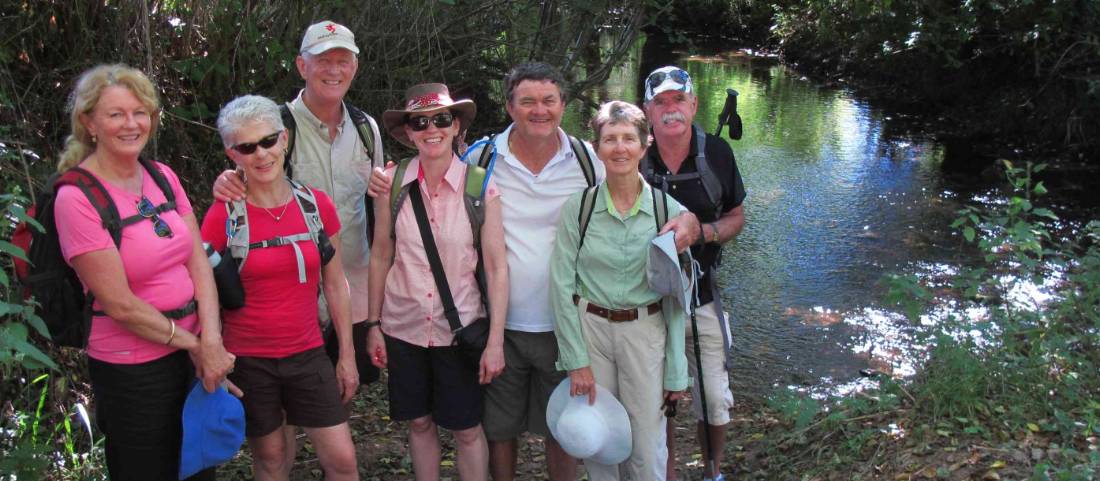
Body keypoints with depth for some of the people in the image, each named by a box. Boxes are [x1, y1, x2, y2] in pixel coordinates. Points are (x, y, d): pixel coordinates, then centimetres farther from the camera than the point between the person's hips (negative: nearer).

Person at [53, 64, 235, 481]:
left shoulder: (162, 177, 3)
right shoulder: (77, 199, -16)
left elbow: (199, 262, 0)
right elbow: (120, 304, -18)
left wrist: (212, 341, -13)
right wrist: (195, 345, -11)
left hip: (193, 351, 6)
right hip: (132, 370, -6)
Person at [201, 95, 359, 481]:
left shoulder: (317, 205, -2)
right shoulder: (222, 216, -8)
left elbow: (335, 284, 5)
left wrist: (347, 355, 6)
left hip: (307, 355, 2)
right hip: (248, 361, -2)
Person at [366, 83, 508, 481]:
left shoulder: (481, 187, -10)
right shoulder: (393, 183, -5)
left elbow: (496, 267, -8)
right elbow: (380, 257, 3)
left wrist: (496, 340, -9)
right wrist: (374, 324, 4)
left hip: (461, 329, -2)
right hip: (404, 326, 2)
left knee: (467, 430, 7)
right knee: (419, 422, 16)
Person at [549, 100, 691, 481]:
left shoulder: (668, 210, -5)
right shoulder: (578, 207, -6)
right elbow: (562, 286, -5)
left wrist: (675, 372, 0)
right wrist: (577, 360, -8)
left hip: (645, 333, 0)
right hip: (589, 327, 0)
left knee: (646, 450, 5)